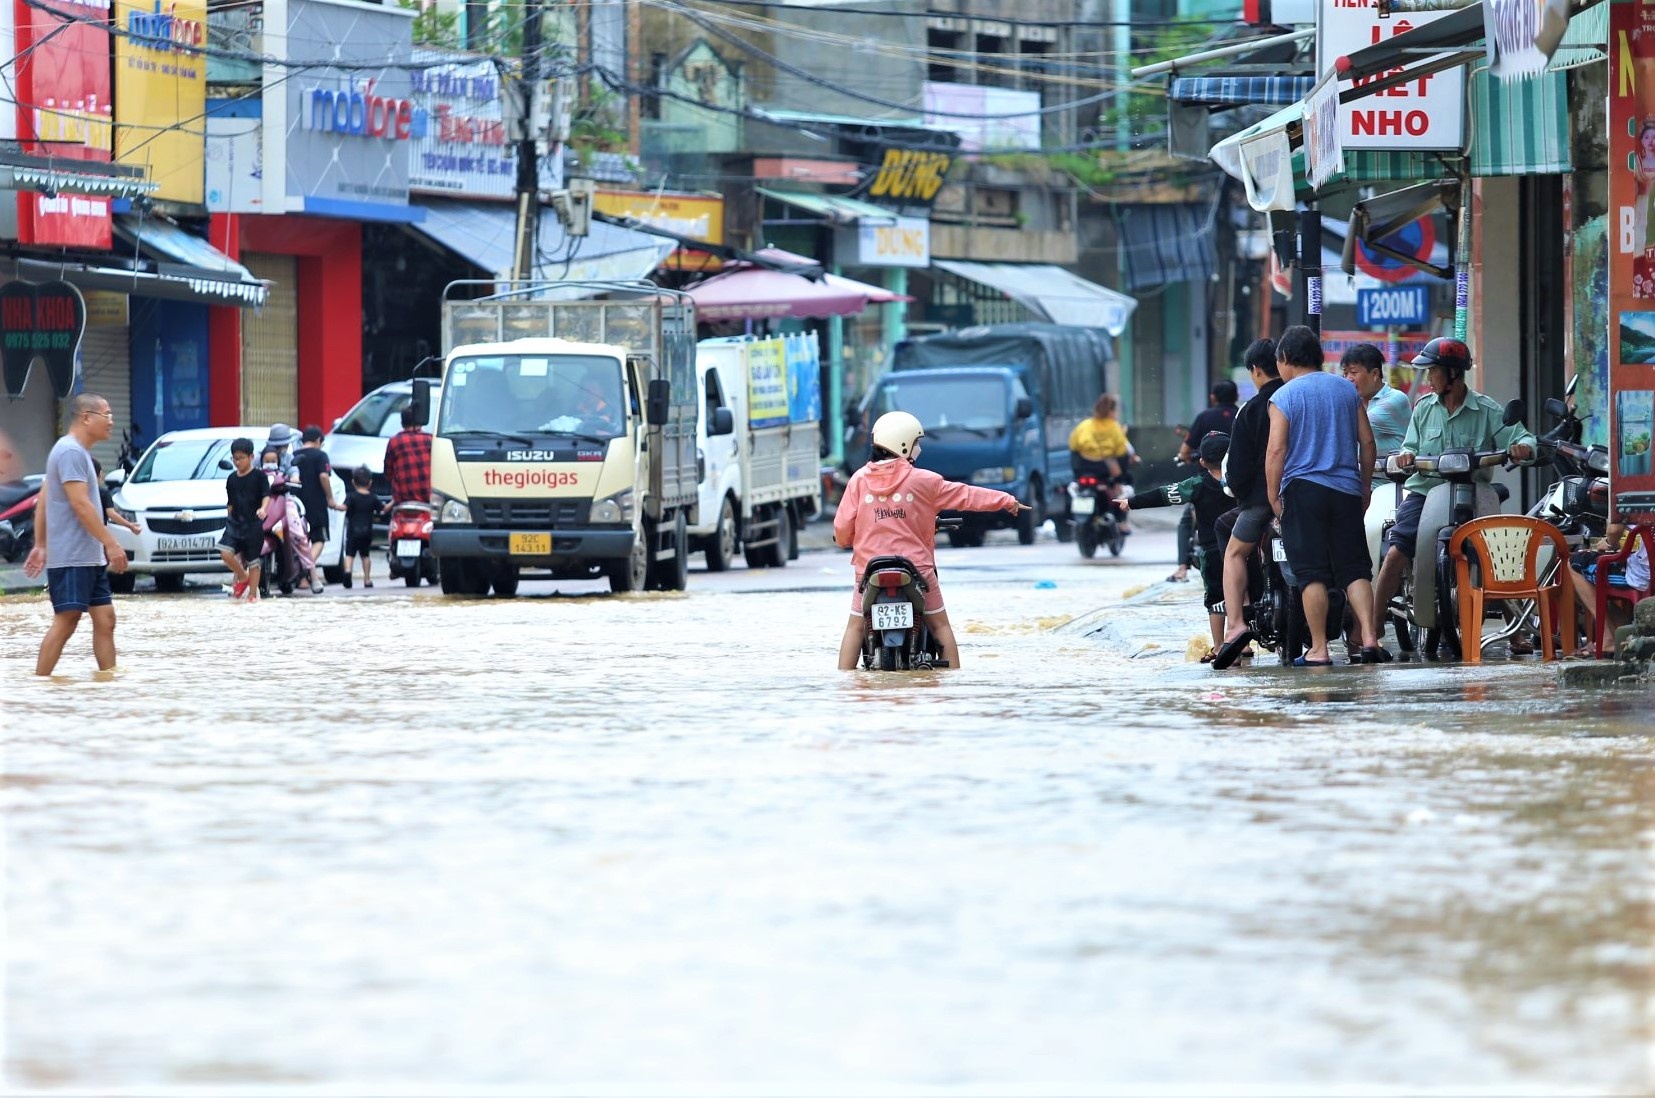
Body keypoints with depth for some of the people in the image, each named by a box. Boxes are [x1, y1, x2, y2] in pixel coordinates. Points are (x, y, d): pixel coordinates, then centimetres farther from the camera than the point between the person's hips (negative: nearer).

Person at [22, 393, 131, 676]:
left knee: (105, 619, 6)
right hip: (70, 557, -10)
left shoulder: (79, 452, 17)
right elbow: (80, 504, -21)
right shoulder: (70, 452, -15)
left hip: (90, 557, 10)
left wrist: (40, 545, 21)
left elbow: (42, 501, 21)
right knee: (66, 621, -11)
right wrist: (111, 544, -22)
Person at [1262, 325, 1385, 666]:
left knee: (1311, 573, -1)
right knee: (1354, 569, 5)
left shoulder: (1284, 397, -5)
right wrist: (1364, 487, 19)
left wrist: (1273, 497, -4)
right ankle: (1369, 639, -8)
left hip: (1302, 489, -4)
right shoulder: (1347, 390, 9)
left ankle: (1318, 649, -3)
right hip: (1346, 491, 4)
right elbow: (1367, 441, 10)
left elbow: (1276, 450, -11)